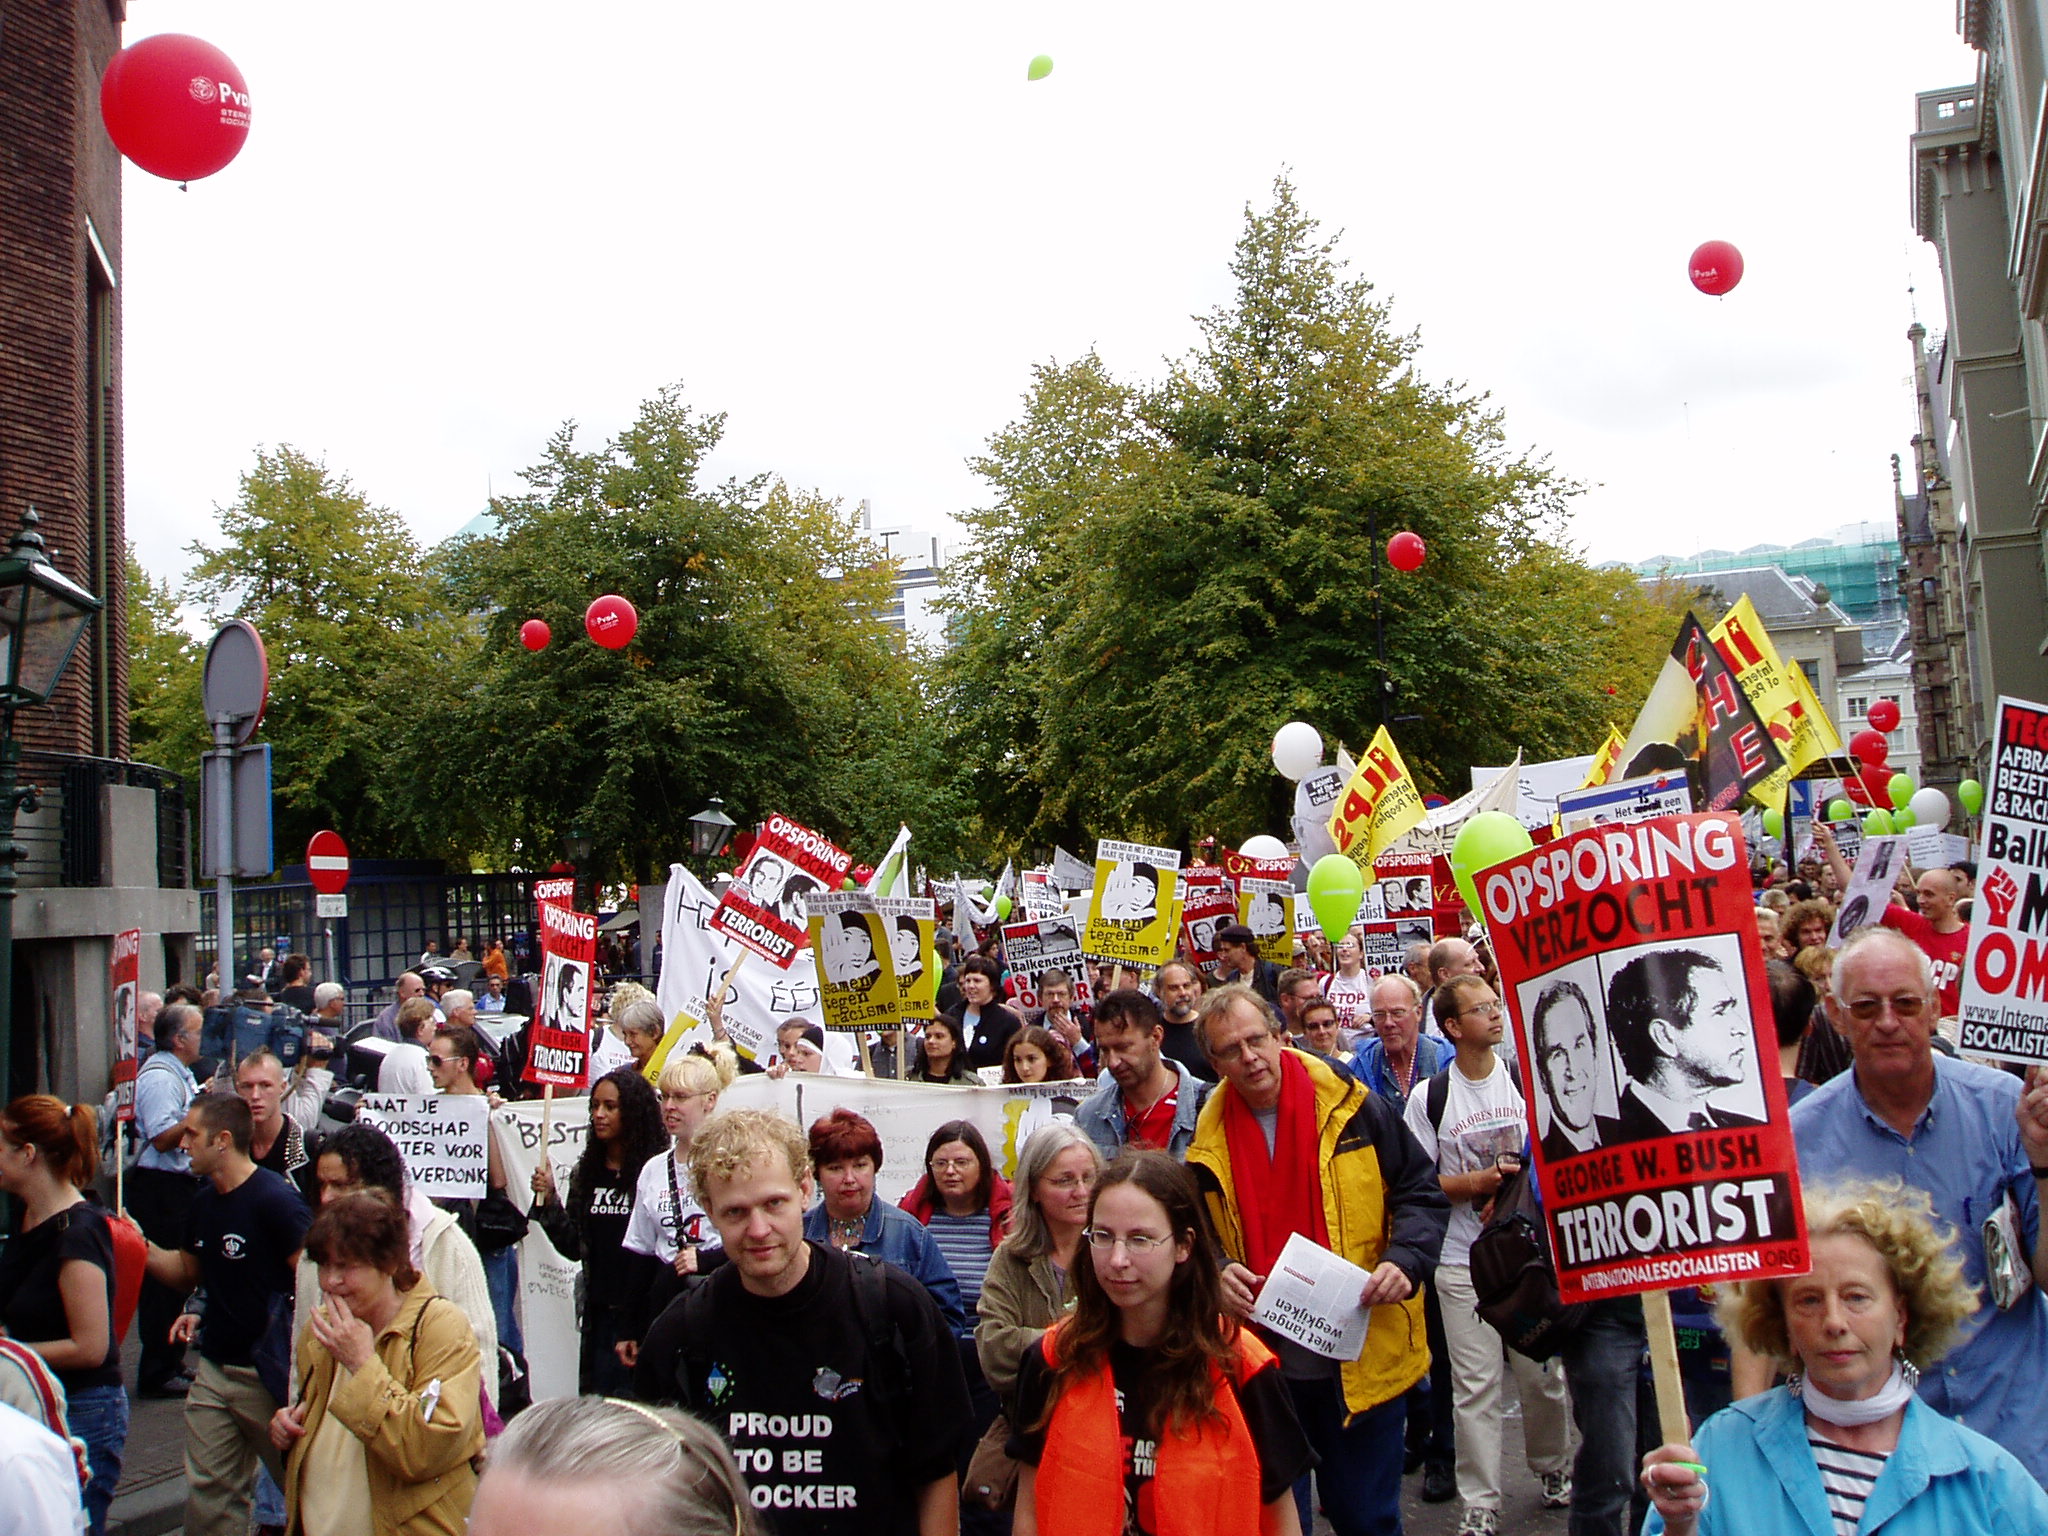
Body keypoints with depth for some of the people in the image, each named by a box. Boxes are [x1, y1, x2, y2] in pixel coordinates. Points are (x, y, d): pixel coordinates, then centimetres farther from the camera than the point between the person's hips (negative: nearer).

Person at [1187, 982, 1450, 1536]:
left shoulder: (1349, 1106, -6)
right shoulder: (1207, 1142, 1)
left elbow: (1424, 1193, 0)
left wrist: (1405, 1262, -16)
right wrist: (1215, 1275, -11)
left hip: (1363, 1355, -2)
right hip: (1261, 1361, 2)